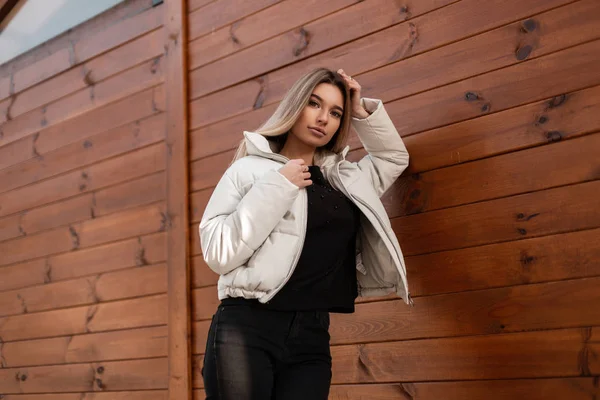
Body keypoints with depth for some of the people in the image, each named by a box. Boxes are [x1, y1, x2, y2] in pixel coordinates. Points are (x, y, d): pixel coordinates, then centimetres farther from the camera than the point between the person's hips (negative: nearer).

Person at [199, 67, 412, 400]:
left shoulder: (345, 179, 17)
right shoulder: (251, 168, 2)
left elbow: (394, 156, 34)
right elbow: (217, 253, -8)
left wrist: (362, 111, 19)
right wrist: (277, 186, -8)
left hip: (311, 336, 4)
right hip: (246, 329, -4)